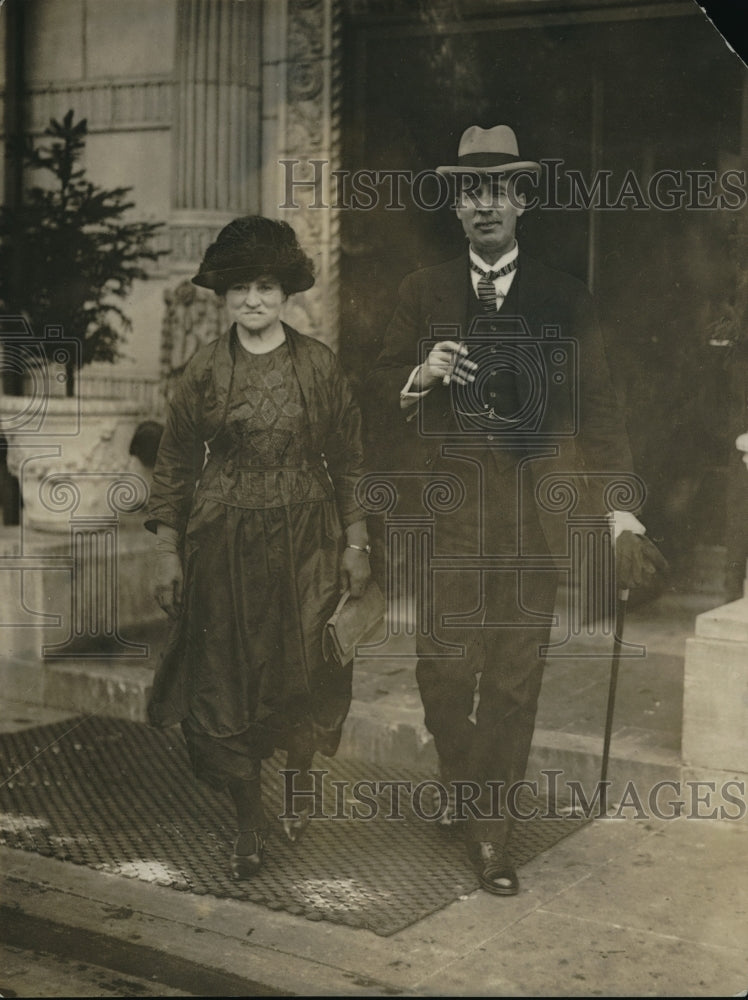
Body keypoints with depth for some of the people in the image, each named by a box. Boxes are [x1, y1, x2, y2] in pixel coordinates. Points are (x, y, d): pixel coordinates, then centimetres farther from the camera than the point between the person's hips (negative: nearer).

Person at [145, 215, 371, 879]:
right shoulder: (205, 370, 0)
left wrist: (355, 542, 1)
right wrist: (168, 550, 0)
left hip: (306, 538, 0)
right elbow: (175, 463, 3)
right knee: (225, 675, 1)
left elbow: (349, 458, 4)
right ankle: (250, 819, 15)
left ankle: (302, 784, 34)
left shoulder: (320, 364, 0)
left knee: (305, 672, 6)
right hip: (224, 542, 0)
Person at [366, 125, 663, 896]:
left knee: (514, 680, 4)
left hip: (534, 513, 0)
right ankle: (459, 776, 26)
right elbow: (378, 397, 8)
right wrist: (421, 375, -15)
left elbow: (598, 410, 6)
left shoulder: (564, 299, 8)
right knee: (445, 667, -4)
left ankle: (490, 829, 18)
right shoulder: (424, 292, 9)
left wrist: (622, 516, 1)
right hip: (452, 508, 0)